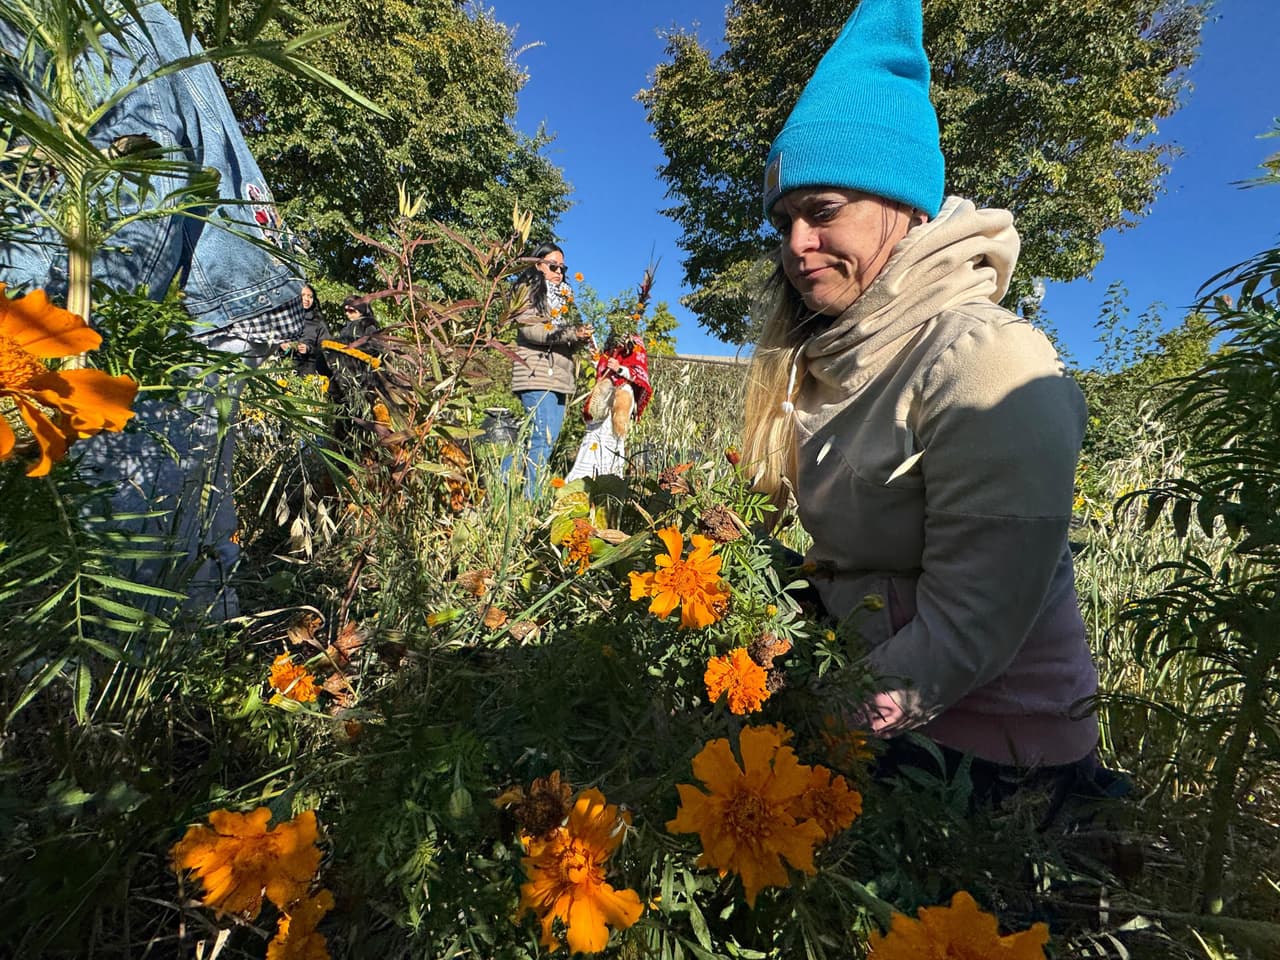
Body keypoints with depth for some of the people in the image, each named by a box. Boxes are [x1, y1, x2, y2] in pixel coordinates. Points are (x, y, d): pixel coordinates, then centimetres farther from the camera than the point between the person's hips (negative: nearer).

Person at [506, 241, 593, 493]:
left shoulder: (560, 296, 28)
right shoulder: (529, 288, 5)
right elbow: (528, 327, -11)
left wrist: (580, 338, 3)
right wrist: (569, 333, -16)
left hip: (559, 375, 8)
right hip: (536, 373, -8)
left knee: (545, 437, 4)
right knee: (543, 438, -15)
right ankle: (529, 497, -11)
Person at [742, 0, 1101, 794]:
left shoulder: (985, 363, -22)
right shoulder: (827, 362, 1)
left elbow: (969, 619, -24)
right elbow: (842, 556, 3)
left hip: (993, 751, -6)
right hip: (868, 703, 6)